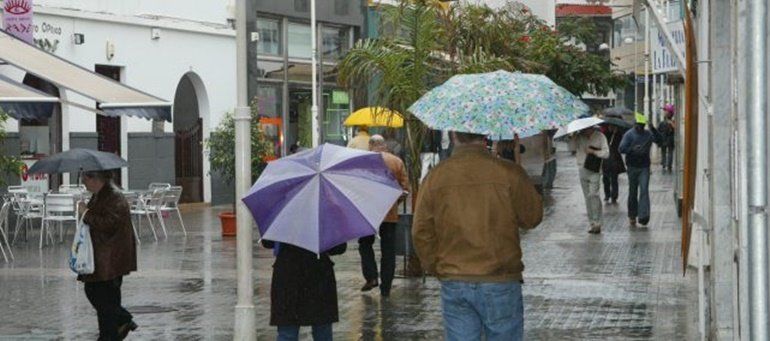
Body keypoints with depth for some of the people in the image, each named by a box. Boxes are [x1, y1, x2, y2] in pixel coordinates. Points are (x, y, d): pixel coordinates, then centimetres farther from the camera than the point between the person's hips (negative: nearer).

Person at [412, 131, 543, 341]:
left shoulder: (435, 178, -2)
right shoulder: (508, 173, -11)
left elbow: (421, 233, 3)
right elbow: (532, 218, 1)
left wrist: (435, 268, 16)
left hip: (453, 286, 2)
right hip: (500, 284, -2)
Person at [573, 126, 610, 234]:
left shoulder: (600, 137, -3)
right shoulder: (579, 137, 7)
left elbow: (606, 153, -7)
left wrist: (593, 151, -15)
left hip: (594, 171, -4)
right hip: (582, 169, 4)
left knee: (593, 194, -15)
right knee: (587, 197, 7)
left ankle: (597, 222, -10)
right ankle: (592, 223, 14)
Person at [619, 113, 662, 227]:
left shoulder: (648, 134, 8)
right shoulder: (629, 134, -2)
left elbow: (659, 140, -8)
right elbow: (621, 148, -11)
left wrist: (653, 129, -21)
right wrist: (632, 150, -28)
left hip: (644, 167, 1)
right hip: (632, 167, -1)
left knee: (644, 190, -12)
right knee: (633, 192, 7)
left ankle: (643, 216, -19)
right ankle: (632, 216, 20)